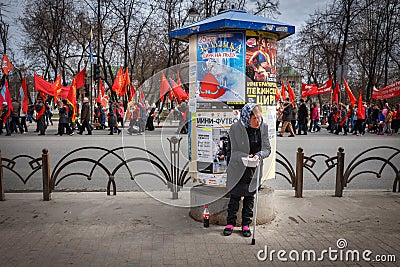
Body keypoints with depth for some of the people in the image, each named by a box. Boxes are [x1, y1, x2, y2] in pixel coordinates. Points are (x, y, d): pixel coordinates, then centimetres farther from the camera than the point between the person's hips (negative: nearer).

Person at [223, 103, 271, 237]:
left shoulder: (264, 127, -8)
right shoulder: (235, 128, -16)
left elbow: (267, 149, -4)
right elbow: (232, 151, -13)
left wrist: (258, 155, -25)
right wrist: (245, 157, -30)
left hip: (254, 170, 3)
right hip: (237, 169, -3)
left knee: (250, 197, 12)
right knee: (235, 196, 7)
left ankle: (246, 225, 26)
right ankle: (230, 224, 23)